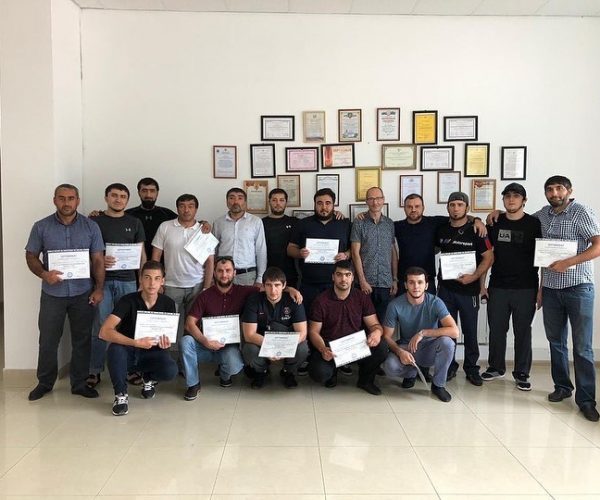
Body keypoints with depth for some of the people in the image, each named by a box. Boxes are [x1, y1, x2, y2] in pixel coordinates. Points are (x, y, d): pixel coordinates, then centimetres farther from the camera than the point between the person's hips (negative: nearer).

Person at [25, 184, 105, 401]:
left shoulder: (91, 226, 1)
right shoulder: (41, 227, 0)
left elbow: (98, 260, 1)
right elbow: (31, 257, 3)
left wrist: (99, 289, -5)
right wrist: (44, 274, -16)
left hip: (83, 293, 0)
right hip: (52, 294, 0)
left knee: (82, 339, 8)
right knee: (48, 340, 8)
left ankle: (79, 383, 22)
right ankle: (44, 383, 27)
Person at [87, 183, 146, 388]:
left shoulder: (134, 223, 10)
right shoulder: (95, 221, 4)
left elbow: (141, 253, 12)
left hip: (127, 281, 2)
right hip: (102, 280, -2)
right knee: (99, 327, 0)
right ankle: (95, 371, 11)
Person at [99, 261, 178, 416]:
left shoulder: (168, 304, -11)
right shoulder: (128, 300, -20)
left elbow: (168, 333, 1)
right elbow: (104, 332, -30)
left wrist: (165, 341, -25)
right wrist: (136, 343, -41)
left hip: (152, 351, 2)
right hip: (128, 349, -2)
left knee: (170, 371, -29)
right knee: (115, 348, -37)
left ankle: (148, 379, 9)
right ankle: (121, 394, -14)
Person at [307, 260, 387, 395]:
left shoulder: (362, 298, 2)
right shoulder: (321, 301, -5)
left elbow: (374, 324, 1)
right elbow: (314, 331, -4)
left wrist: (377, 332, -26)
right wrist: (323, 349, -25)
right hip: (330, 348, -2)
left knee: (381, 347, -27)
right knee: (319, 373, -31)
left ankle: (365, 380, 4)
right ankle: (332, 371, 11)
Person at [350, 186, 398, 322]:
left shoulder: (390, 223, 10)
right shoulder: (359, 223, 0)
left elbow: (393, 253, 13)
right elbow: (355, 253, -4)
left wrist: (395, 279, 8)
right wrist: (362, 280, -10)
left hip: (386, 283, 3)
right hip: (366, 283, -3)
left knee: (383, 321, 6)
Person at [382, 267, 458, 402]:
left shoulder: (435, 303, -18)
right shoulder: (395, 305, -15)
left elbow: (454, 331, -29)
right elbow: (387, 336, -9)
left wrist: (423, 333, -31)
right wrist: (400, 352, -29)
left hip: (429, 350, 0)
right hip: (406, 348, 1)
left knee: (446, 342, -33)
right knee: (390, 367, -31)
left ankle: (438, 385, -7)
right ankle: (411, 372, 9)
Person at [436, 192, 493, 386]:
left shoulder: (476, 230, -5)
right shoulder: (441, 230, 6)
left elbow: (489, 257, -6)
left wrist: (474, 276, -17)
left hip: (468, 288, -3)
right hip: (445, 287, 3)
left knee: (470, 331, 5)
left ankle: (471, 369, 18)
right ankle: (449, 367, 20)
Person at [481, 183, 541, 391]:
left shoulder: (534, 224, -1)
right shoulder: (495, 223, 6)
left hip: (525, 288, -2)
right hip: (497, 287, 3)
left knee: (522, 331, 6)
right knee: (496, 329, 9)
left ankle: (521, 373, 17)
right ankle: (496, 367, 25)